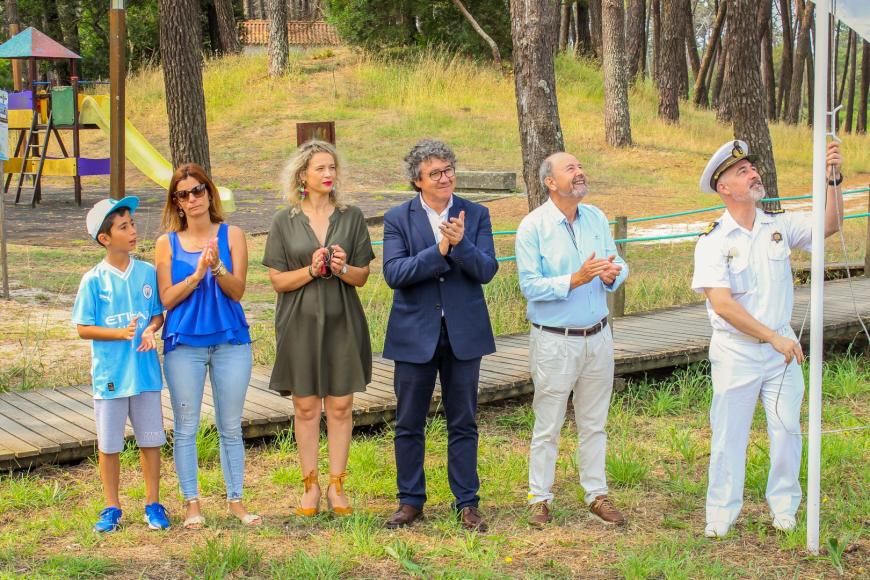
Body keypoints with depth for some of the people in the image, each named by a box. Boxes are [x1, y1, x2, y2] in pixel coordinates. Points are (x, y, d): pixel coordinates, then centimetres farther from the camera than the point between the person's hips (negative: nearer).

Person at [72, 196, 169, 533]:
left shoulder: (148, 273, 0)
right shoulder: (94, 281, -7)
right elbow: (83, 328, -5)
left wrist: (150, 330, -13)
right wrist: (120, 333, -19)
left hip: (146, 370, 2)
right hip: (110, 375, -2)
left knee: (151, 439, 9)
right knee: (109, 444, 8)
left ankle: (153, 504, 22)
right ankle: (112, 507, 22)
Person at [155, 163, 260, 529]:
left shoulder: (232, 236, 2)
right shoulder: (167, 243, 3)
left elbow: (237, 290, -4)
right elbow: (167, 298, -3)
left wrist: (217, 268, -22)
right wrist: (198, 273, -16)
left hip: (230, 341, 0)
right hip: (184, 343, 0)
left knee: (230, 426, 7)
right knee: (186, 428, 2)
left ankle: (236, 500, 15)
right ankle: (191, 503, 11)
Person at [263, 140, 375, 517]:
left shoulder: (351, 217, 4)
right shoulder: (285, 221, 1)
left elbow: (362, 277, 5)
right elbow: (278, 280, -1)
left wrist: (342, 268, -16)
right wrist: (311, 270, -17)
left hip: (342, 323, 1)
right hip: (300, 323, -1)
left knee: (340, 406, 2)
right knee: (305, 406, 3)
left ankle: (336, 486, 11)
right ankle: (310, 486, 13)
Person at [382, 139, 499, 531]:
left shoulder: (476, 215, 2)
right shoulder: (398, 219, -2)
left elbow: (487, 270, -8)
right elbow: (393, 273, -14)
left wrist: (461, 243, -25)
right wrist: (439, 251, -23)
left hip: (463, 334, 1)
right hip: (415, 334, 0)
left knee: (463, 423, 8)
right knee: (409, 424, 8)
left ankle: (467, 503, 16)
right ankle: (410, 501, 20)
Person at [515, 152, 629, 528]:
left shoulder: (597, 218, 5)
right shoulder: (532, 226, -11)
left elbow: (617, 263, 9)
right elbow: (529, 285, -16)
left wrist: (613, 274, -15)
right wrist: (575, 280, -26)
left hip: (598, 336, 5)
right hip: (554, 339, -5)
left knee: (594, 423, 14)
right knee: (547, 427, 4)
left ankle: (597, 494, 24)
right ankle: (539, 499, 14)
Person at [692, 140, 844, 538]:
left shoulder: (779, 226, 3)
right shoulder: (713, 242, -10)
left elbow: (830, 225, -5)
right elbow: (722, 303, -17)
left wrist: (833, 179, -21)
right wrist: (774, 338, -20)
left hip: (781, 347, 3)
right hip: (736, 351, -3)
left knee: (787, 428, 6)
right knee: (729, 433, 3)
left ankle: (784, 509, 22)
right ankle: (721, 514, 16)